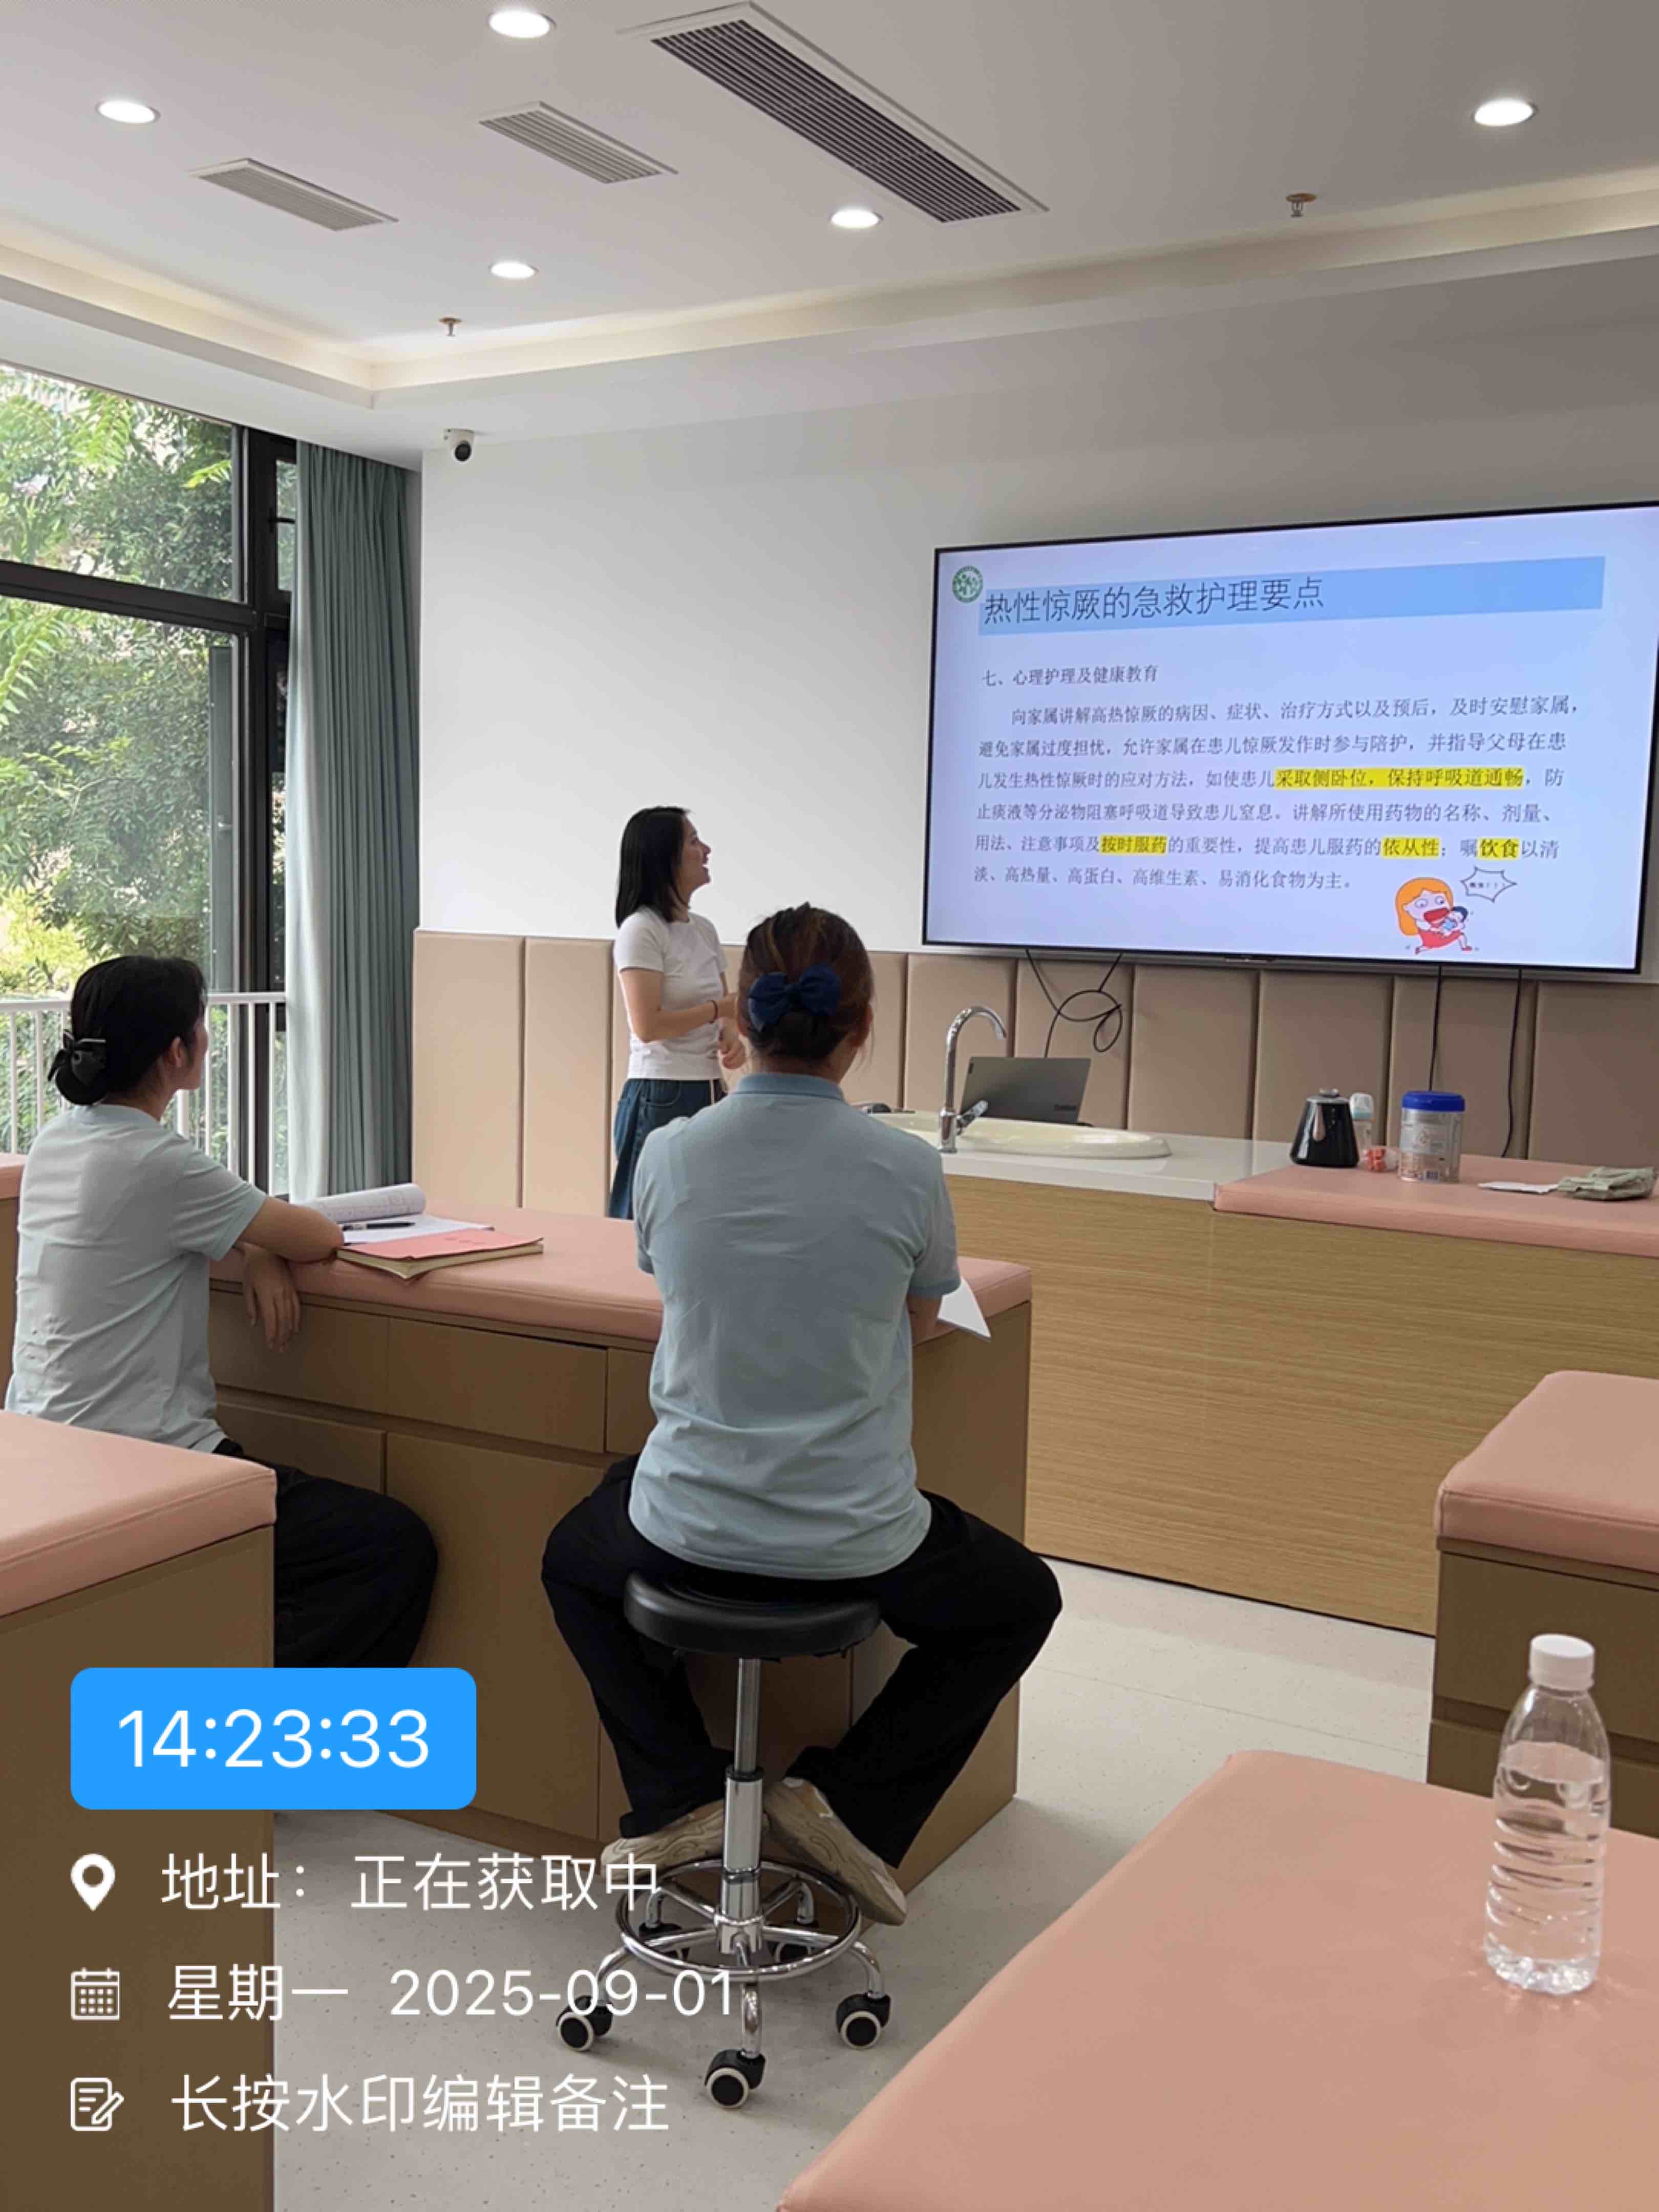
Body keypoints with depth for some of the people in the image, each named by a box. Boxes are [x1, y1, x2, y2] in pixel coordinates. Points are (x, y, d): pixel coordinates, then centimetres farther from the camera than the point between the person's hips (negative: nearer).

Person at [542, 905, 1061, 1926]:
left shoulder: (667, 1156, -7)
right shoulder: (906, 1168, -13)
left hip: (690, 1531, 2)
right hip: (856, 1546, -1)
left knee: (575, 1562, 36)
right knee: (1023, 1599, 28)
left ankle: (681, 1793, 17)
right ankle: (853, 1797, 11)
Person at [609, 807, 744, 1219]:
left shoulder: (704, 930, 11)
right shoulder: (641, 930, -11)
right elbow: (648, 1026, -18)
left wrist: (730, 1037, -3)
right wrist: (719, 1008, -10)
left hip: (709, 1095, 7)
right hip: (660, 1099, -7)